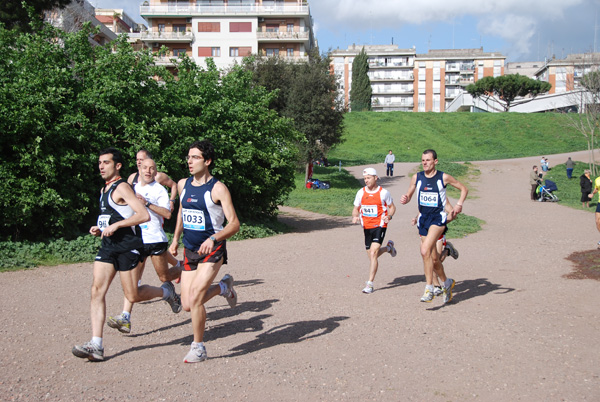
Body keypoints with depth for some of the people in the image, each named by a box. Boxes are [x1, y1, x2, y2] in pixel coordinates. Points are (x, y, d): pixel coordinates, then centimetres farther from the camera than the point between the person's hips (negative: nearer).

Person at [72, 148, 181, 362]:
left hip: (127, 246, -8)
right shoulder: (104, 190, 17)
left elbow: (144, 215, -20)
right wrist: (100, 228, 11)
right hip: (108, 246, 8)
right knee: (97, 290, -5)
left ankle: (166, 292, 27)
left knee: (133, 296, -3)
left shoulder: (122, 187, -10)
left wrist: (115, 226, -21)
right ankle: (96, 346, -5)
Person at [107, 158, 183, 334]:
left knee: (164, 277, 7)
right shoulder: (135, 188, 15)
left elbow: (167, 214, -14)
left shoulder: (159, 189, -3)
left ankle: (182, 269, 41)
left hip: (155, 239, -4)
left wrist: (147, 202, -21)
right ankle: (125, 318, -12)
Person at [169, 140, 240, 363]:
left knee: (194, 298, -17)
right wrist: (175, 239, 20)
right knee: (187, 305, 4)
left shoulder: (218, 189, -12)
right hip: (189, 251, 6)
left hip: (212, 251, -6)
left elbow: (234, 224, -15)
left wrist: (213, 239, -30)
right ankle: (223, 287, 32)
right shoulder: (183, 185, 6)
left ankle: (198, 348, 4)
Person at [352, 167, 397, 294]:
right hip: (366, 226, 5)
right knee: (371, 255, 11)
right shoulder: (361, 192, 4)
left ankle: (370, 284, -11)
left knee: (373, 254, -17)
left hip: (379, 225, -5)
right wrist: (355, 217, -9)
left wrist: (389, 216, -13)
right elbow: (356, 209, 12)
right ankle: (389, 247, 43)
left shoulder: (383, 192, -5)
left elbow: (392, 207, 7)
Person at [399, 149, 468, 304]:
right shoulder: (416, 178, 4)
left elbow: (464, 189, 7)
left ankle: (429, 289, -15)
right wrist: (405, 199, -12)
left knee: (425, 251, -23)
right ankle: (446, 282, 36)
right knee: (434, 258, 11)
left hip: (438, 217, -5)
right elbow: (409, 195, 12)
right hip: (423, 218, 5)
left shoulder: (443, 177, -4)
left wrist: (459, 204, -8)